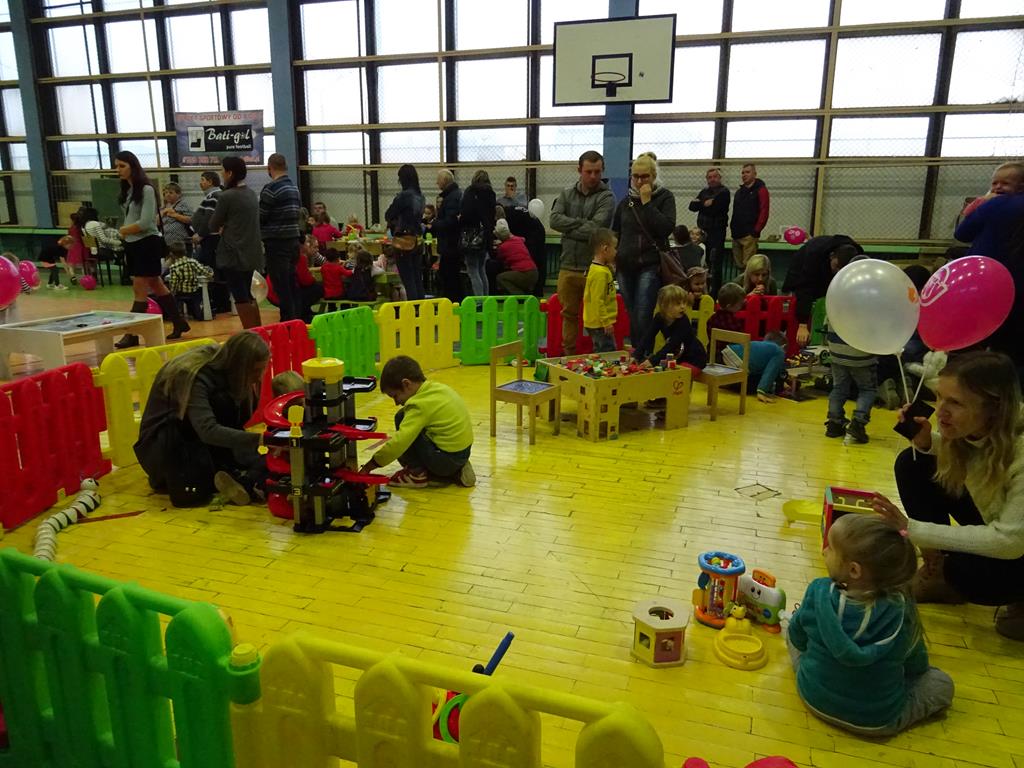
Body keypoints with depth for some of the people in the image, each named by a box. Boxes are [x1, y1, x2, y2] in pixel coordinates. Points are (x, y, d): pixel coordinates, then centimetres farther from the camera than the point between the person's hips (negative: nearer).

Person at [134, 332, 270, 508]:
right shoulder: (193, 375, -30)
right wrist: (259, 439, -52)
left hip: (203, 444, 6)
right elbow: (208, 431, -43)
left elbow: (239, 421, -5)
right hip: (163, 445, -6)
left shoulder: (222, 363, -9)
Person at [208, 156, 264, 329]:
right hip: (251, 253, 7)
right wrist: (228, 226, 6)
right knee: (248, 295, 16)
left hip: (233, 254, -7)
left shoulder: (226, 196, -13)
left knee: (240, 298, -3)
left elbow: (213, 226, -6)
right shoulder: (252, 194, 8)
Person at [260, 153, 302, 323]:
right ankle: (297, 319, 17)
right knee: (292, 284, 12)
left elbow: (260, 218, -9)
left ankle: (288, 320, -3)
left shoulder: (271, 189, -13)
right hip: (293, 240, 8)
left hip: (277, 243, -8)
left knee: (282, 286, -4)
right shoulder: (294, 187, 11)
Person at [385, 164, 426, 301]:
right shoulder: (420, 196, 5)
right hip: (418, 241, 7)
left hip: (404, 242, -7)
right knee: (418, 280, 12)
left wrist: (393, 222, 12)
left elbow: (388, 216, -8)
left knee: (408, 281, -2)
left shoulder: (403, 196, -15)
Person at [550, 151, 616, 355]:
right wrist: (583, 223, -12)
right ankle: (568, 354, 23)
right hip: (568, 267, 4)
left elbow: (595, 229, -16)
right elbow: (555, 220, -4)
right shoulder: (566, 194, 13)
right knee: (569, 314, 12)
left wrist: (569, 229, -5)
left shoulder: (606, 197, -2)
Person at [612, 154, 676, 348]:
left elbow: (667, 228, -14)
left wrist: (647, 202, -13)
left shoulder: (665, 198, 1)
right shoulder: (626, 201, 13)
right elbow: (614, 234, 21)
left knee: (642, 319, -14)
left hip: (650, 266, -5)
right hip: (626, 266, 5)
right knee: (632, 318, 8)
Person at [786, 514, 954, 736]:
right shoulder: (901, 610, -22)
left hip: (815, 699, -1)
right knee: (942, 684, 19)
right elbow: (916, 666, -3)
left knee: (790, 626, 18)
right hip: (876, 722, 1)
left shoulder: (818, 593, -23)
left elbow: (798, 640, -5)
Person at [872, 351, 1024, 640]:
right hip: (989, 516, 7)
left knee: (967, 573, -34)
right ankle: (939, 565, 3)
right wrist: (925, 442, -20)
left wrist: (912, 528, -36)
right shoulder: (968, 428, -18)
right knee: (912, 465, -10)